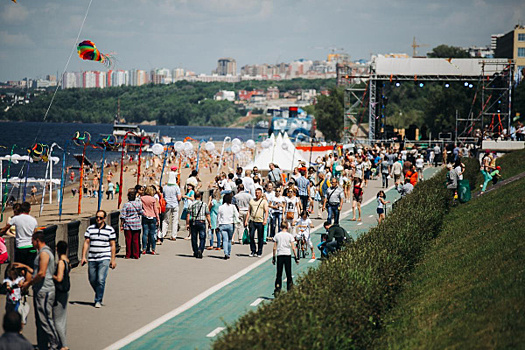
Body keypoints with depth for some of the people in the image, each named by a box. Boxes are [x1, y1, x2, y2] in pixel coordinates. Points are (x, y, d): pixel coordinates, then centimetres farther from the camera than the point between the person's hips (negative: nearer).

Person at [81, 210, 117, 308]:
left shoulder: (110, 230, 2)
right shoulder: (90, 229, 8)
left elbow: (113, 245, 5)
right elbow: (86, 243, 7)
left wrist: (113, 259, 1)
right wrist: (83, 257, -1)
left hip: (104, 259, -3)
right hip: (92, 259, 3)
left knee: (101, 280, -13)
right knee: (92, 280, 8)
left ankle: (98, 300, -3)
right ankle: (98, 295, 33)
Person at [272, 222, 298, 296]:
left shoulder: (277, 235, 3)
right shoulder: (290, 235, -1)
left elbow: (274, 248, 3)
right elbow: (293, 248, -4)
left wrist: (274, 257, 11)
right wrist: (296, 257, 3)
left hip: (279, 255, 1)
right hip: (287, 255, -1)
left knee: (279, 274, 4)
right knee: (288, 274, 8)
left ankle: (277, 290, -8)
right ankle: (289, 291, 11)